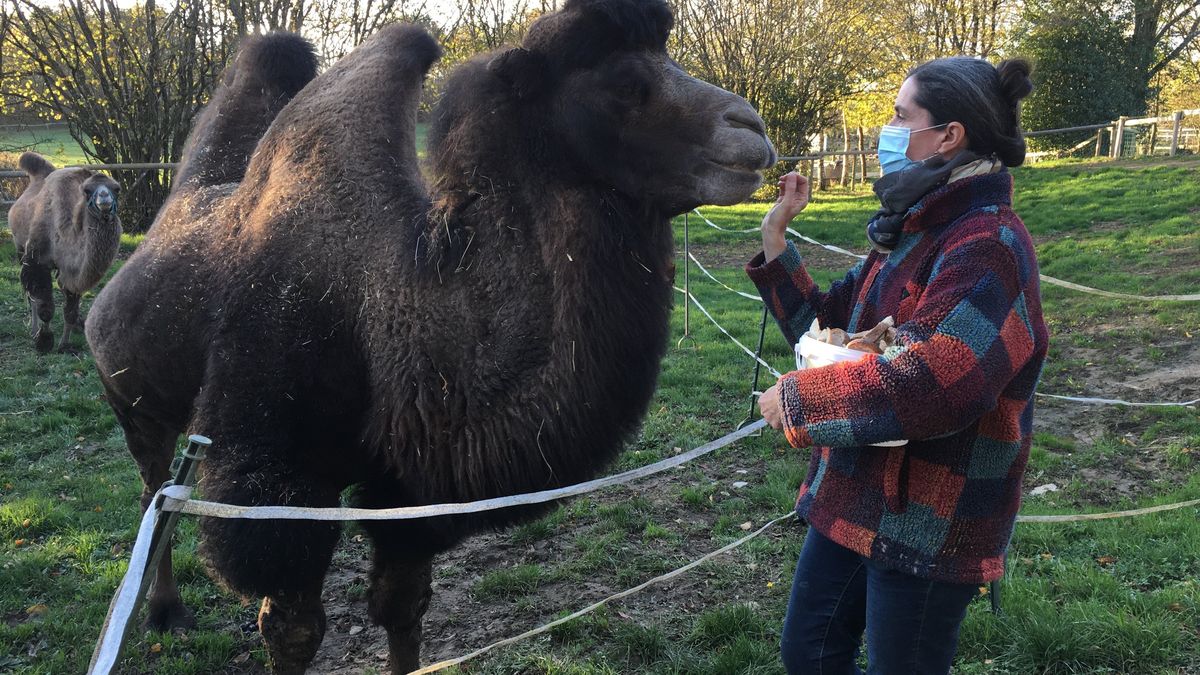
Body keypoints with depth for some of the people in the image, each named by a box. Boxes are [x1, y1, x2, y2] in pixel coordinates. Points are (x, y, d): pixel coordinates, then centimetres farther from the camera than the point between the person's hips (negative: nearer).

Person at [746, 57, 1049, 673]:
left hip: (929, 523, -9)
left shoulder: (988, 246, -21)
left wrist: (795, 397, -20)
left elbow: (923, 385, -34)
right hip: (853, 498, 9)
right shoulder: (912, 233, 9)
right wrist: (774, 237, 4)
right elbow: (823, 323, 16)